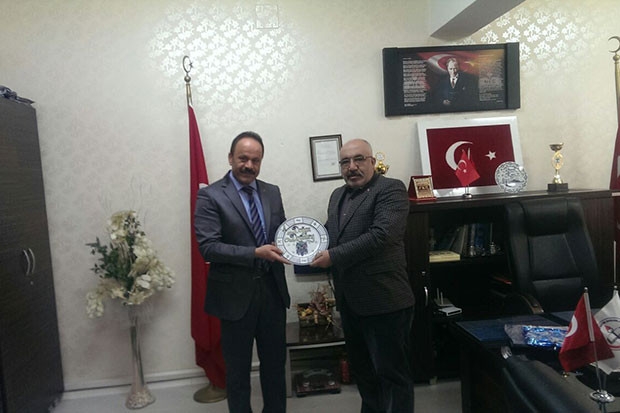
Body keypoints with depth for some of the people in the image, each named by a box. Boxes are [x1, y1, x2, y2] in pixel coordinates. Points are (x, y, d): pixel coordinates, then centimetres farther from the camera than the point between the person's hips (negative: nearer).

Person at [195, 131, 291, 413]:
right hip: (236, 295, -4)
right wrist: (255, 253, -26)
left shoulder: (272, 192, 7)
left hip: (273, 291, 5)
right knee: (238, 369, 15)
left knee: (275, 363, 19)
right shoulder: (211, 196, -10)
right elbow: (208, 247, -17)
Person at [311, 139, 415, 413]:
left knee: (392, 371, 5)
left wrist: (333, 256, -20)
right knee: (361, 369, 22)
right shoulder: (338, 195, 14)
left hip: (384, 300, -8)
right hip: (350, 301, 8)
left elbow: (380, 235, -22)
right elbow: (331, 232, 22)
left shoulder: (391, 189, -10)